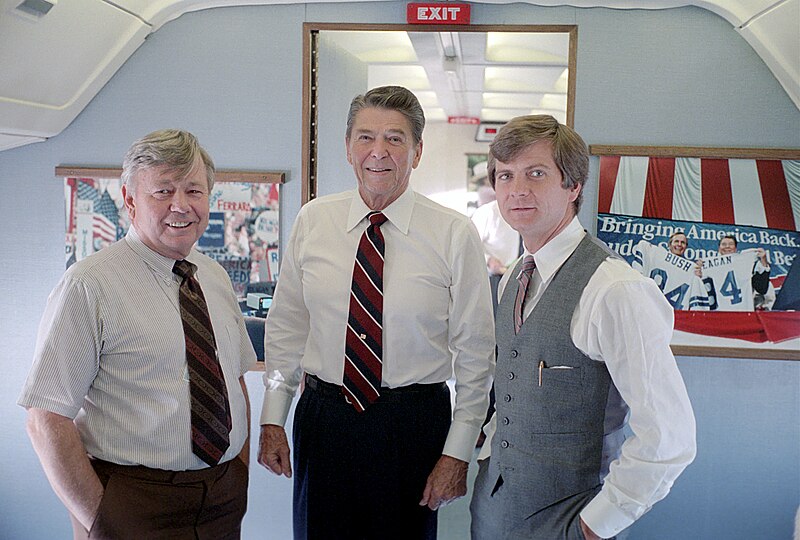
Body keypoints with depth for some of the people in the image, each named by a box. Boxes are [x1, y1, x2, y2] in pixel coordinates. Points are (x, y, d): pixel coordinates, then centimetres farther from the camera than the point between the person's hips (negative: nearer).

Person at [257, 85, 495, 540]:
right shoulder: (312, 221, 0)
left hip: (413, 424, -2)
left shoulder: (456, 234, -8)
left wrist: (458, 452, -5)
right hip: (323, 417, 3)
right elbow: (286, 327, 6)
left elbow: (475, 353, -5)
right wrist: (273, 419, 4)